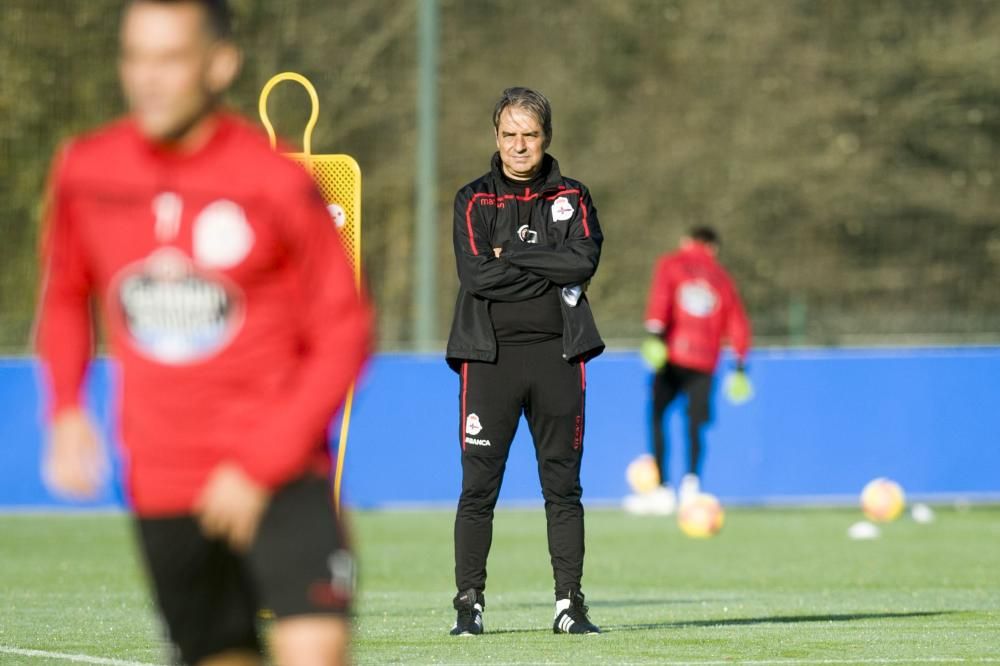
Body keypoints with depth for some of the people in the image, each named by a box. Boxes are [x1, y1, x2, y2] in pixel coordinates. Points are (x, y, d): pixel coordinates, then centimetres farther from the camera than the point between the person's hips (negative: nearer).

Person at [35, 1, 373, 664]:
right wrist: (66, 412, 2)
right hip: (160, 485, 4)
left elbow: (344, 334, -5)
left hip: (278, 477, -4)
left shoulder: (278, 186, -10)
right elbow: (67, 292, 20)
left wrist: (261, 466, -12)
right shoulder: (84, 173, 2)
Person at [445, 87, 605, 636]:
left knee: (563, 484, 4)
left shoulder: (570, 198, 11)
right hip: (490, 354, -1)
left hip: (556, 355, 1)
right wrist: (552, 273, -6)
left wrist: (511, 255, -8)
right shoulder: (473, 201, 7)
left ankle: (569, 604, 8)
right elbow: (475, 274, -8)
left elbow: (584, 261, -7)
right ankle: (469, 603, 1)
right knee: (479, 485, -4)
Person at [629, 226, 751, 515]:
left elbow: (660, 296, -9)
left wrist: (655, 333, -18)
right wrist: (740, 365, 17)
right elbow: (738, 325, 14)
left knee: (656, 417, 4)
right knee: (695, 425, 7)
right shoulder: (722, 278, 18)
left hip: (672, 357, -3)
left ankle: (662, 491, -6)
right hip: (705, 361, 3)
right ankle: (692, 480, -18)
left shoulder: (670, 264, 10)